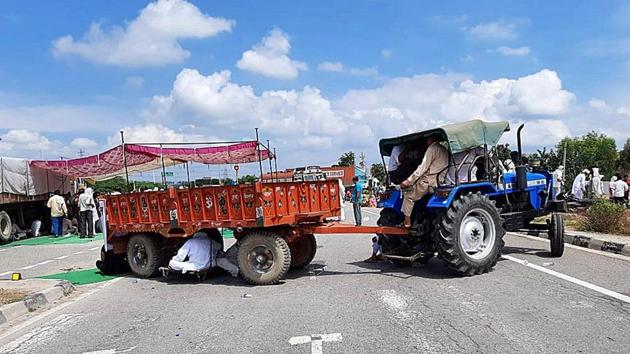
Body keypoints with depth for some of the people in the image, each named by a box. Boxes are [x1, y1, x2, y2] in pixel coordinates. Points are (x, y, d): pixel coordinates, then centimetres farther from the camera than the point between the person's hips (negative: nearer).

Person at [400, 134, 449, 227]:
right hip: (440, 181, 9)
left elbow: (422, 168, -16)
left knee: (409, 195, -1)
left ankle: (407, 222, -5)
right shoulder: (444, 149, 17)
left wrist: (409, 180, -13)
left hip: (430, 182, -9)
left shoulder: (432, 149, -10)